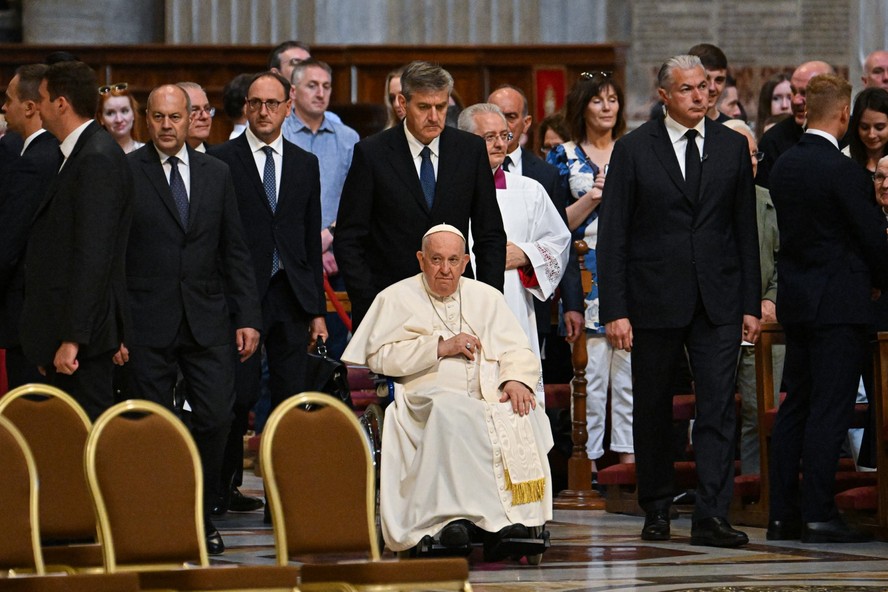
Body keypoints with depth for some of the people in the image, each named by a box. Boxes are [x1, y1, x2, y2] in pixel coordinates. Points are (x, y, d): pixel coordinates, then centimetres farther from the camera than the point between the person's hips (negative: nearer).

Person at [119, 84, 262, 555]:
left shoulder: (215, 173, 11)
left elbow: (235, 251, 13)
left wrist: (248, 317, 6)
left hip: (207, 321, 3)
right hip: (148, 325, -3)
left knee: (215, 419, -4)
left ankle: (200, 513, 12)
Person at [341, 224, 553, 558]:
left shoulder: (486, 298, 24)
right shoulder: (397, 298, 15)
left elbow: (518, 352, 14)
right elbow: (379, 356, 1)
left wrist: (516, 380, -9)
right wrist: (440, 347, -5)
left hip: (491, 399, 3)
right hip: (427, 401, -3)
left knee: (524, 415, -31)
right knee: (450, 412, -39)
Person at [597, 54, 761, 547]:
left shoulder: (732, 146, 7)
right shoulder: (634, 150, -1)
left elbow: (745, 229, 10)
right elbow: (613, 235, -3)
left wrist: (751, 303, 5)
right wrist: (615, 310, -10)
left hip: (718, 299, 1)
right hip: (654, 299, -1)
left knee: (718, 408, -7)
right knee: (652, 411, 8)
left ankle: (711, 516, -10)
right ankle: (657, 510, 22)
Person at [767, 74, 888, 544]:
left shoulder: (783, 166, 7)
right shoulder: (844, 172, -17)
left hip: (794, 296, 7)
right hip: (838, 302, -7)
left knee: (795, 405, 11)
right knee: (829, 409, -6)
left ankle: (782, 513, 12)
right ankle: (818, 515, -8)